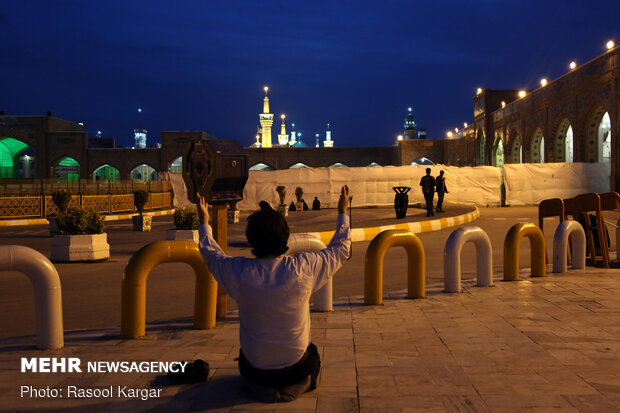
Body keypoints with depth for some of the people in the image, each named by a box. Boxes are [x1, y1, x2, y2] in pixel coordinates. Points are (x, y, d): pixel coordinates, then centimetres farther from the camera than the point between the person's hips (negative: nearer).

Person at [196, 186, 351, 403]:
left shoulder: (238, 272, -20)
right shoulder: (304, 267, -22)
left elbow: (211, 254, 4)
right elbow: (340, 249, -3)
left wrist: (204, 222, 19)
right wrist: (343, 212, 10)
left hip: (256, 367, 1)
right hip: (296, 365, 0)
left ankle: (261, 385, 19)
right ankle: (296, 383, 17)